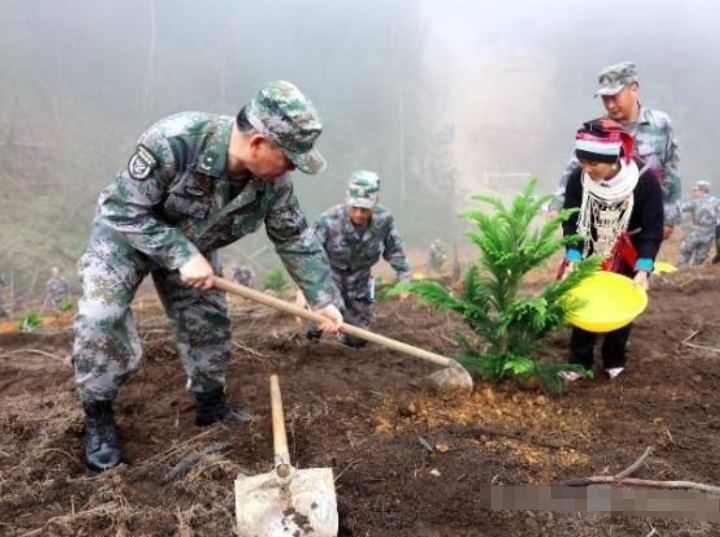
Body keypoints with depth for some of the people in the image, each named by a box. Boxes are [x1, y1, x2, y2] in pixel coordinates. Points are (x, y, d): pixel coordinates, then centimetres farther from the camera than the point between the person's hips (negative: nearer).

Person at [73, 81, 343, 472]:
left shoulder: (273, 182, -23)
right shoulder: (172, 141, -40)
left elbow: (295, 238, -9)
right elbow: (124, 210, -32)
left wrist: (323, 298, -12)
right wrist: (182, 257, -35)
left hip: (193, 246, 5)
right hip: (124, 233, -4)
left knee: (209, 323, 5)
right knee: (100, 322, -18)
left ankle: (210, 406, 26)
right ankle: (98, 418, 2)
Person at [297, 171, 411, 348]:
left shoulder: (384, 219, -22)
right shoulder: (329, 221, -32)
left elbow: (394, 251, -6)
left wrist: (404, 279, -5)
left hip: (359, 283, 2)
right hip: (329, 278, -2)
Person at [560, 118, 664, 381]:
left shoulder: (645, 179, -27)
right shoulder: (578, 178, -23)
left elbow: (653, 230, -20)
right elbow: (571, 223, -14)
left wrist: (643, 269, -28)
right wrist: (572, 259, -25)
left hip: (626, 258, -1)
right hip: (590, 256, 1)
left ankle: (614, 361, 31)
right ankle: (579, 362, 19)